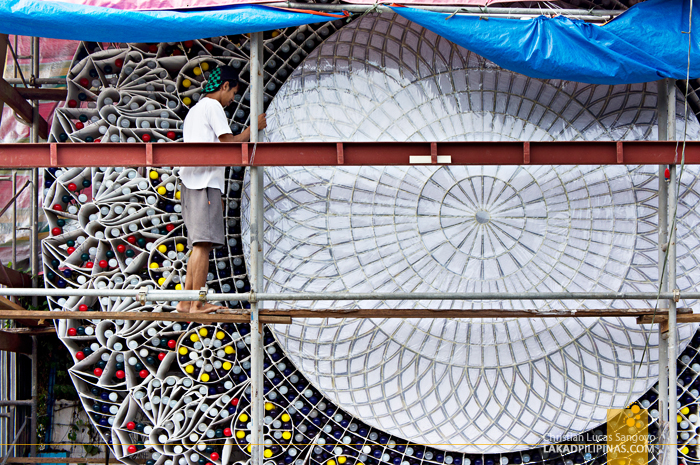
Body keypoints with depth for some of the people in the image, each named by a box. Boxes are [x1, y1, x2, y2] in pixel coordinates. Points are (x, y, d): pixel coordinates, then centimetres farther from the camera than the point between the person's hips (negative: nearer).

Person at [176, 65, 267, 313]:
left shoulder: (195, 109, 28)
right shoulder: (213, 106, -2)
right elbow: (229, 143, -8)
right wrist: (253, 128, 6)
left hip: (190, 182, 10)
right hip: (205, 182, -10)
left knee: (199, 244, 8)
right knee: (203, 243, -12)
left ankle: (186, 301, 5)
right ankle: (197, 303, -14)